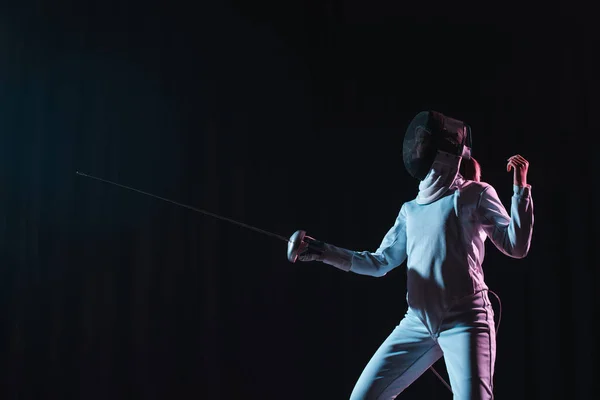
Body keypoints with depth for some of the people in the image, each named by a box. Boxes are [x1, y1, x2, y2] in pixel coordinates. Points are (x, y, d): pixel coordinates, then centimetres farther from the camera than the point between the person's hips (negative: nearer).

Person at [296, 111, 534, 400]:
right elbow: (380, 263, 20)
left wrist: (520, 187, -16)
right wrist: (323, 252, 11)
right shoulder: (411, 208, 18)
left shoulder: (475, 194, 0)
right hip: (418, 322, 6)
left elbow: (516, 247, -7)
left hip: (464, 320, -6)